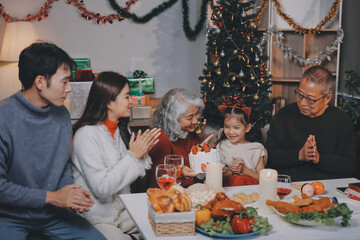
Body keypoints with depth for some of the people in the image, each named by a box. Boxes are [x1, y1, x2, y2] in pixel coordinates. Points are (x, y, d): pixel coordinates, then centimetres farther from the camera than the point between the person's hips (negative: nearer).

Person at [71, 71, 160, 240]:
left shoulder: (121, 128, 5)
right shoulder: (87, 135, -19)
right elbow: (101, 188, -23)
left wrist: (142, 153, -7)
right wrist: (133, 155, -21)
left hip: (122, 210, 7)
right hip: (96, 219, -7)